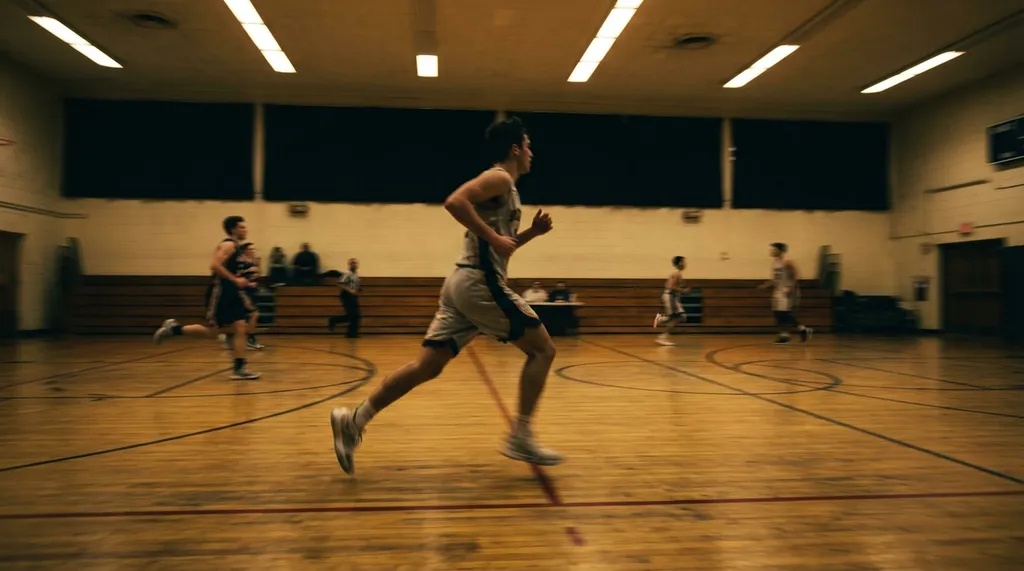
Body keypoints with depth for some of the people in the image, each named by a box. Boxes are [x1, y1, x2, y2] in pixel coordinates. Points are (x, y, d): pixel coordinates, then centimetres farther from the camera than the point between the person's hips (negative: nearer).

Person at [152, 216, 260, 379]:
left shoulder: (237, 247, 17)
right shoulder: (228, 245, -12)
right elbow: (215, 265, -25)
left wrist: (241, 282, 17)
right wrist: (235, 280, -23)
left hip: (230, 292, 9)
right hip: (219, 292, -9)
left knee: (240, 328, 1)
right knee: (211, 331, -3)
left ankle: (239, 368, 1)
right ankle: (173, 329, 15)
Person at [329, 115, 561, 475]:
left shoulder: (501, 185, 25)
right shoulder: (500, 178, -5)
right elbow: (455, 201, -22)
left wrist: (531, 233, 18)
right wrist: (493, 237, -20)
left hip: (465, 282, 10)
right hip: (480, 283, -9)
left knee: (426, 366, 6)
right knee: (542, 349, 0)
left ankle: (354, 420, 6)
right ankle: (520, 437, 1)